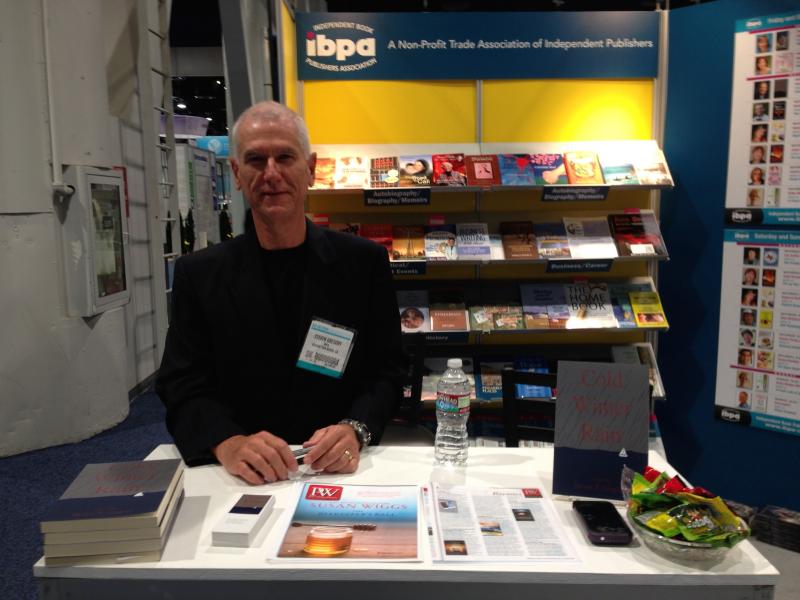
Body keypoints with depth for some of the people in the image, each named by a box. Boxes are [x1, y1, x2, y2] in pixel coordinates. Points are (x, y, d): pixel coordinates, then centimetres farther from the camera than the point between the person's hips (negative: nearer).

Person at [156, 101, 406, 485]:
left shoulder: (364, 262, 1)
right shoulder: (199, 274, 3)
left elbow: (386, 371, 1)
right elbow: (182, 386, -1)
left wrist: (354, 430, -19)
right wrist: (227, 443, -21)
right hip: (242, 478, 0)